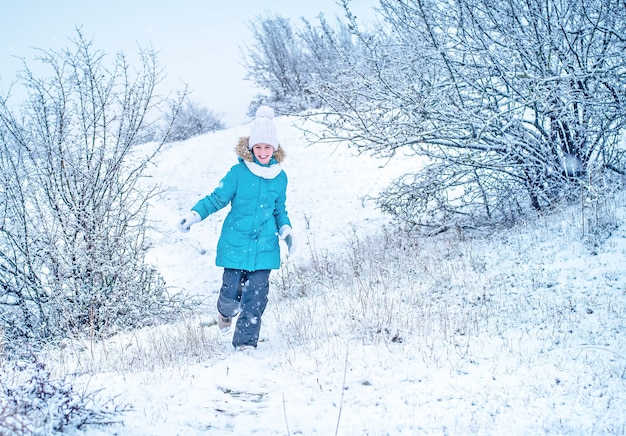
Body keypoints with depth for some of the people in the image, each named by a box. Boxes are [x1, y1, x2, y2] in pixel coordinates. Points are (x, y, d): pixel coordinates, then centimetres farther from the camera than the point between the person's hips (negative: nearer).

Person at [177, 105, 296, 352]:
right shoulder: (238, 173, -5)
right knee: (232, 293, 0)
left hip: (265, 247, 2)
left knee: (256, 296, -3)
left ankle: (245, 341, 11)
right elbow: (217, 198, -1)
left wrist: (286, 229, 3)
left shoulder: (280, 177, 6)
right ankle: (225, 312, 38)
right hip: (236, 244, -2)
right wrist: (195, 214, -16)